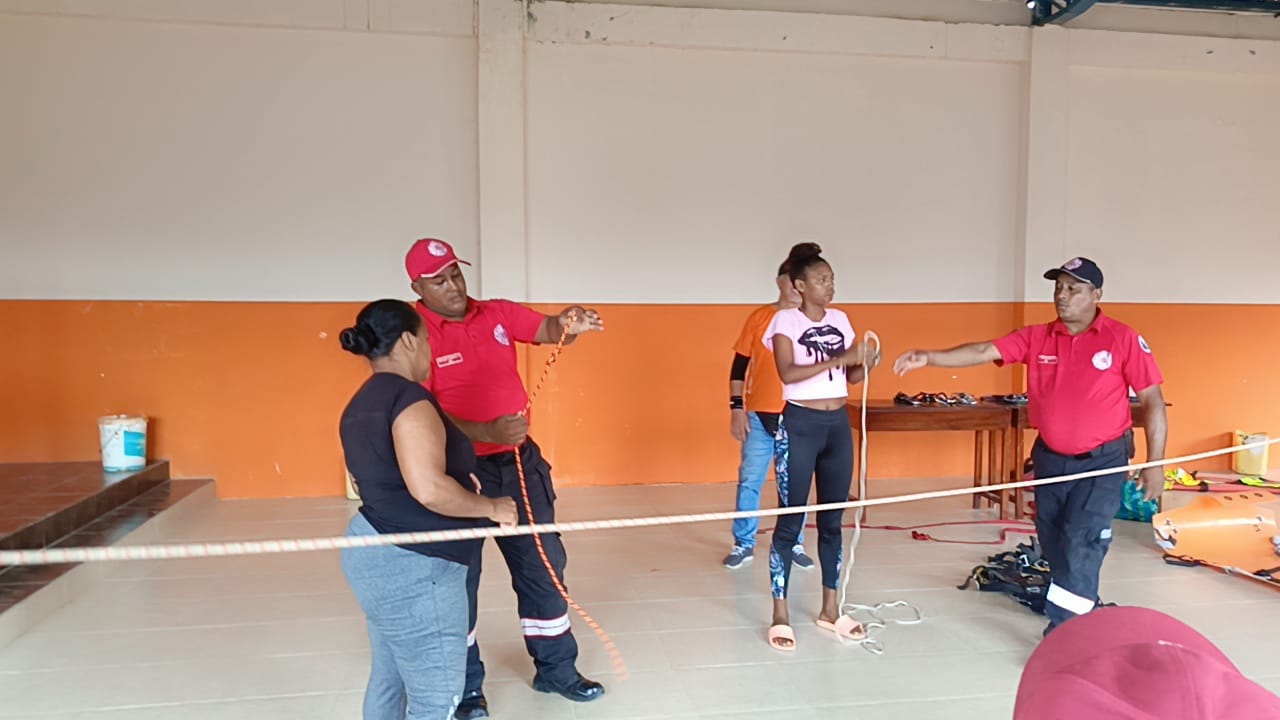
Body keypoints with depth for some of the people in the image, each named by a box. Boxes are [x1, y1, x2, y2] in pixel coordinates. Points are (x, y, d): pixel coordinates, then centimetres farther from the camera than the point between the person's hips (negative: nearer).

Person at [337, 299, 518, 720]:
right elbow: (429, 489, -30)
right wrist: (491, 507, -16)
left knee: (389, 679, 22)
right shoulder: (407, 397, -19)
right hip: (412, 569, -10)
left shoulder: (361, 405, 10)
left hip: (379, 554, 10)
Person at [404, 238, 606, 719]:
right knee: (458, 578, 11)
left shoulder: (499, 314, 3)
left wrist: (572, 324, -29)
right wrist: (487, 433, -32)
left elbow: (548, 330, -5)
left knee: (543, 564, 13)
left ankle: (556, 669, 31)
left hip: (518, 461, 5)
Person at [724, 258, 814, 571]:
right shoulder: (758, 317, 1)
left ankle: (794, 545, 22)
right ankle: (743, 544, 18)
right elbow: (740, 364, 3)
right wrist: (736, 407, -4)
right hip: (759, 415, 0)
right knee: (749, 481, 5)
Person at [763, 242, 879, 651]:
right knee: (790, 521, -1)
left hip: (838, 424, 5)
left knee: (832, 520, 11)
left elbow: (850, 379, 11)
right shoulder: (786, 320, -6)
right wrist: (839, 358, -24)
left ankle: (830, 609, 22)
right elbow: (788, 373, -20)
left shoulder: (840, 320, 10)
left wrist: (866, 366, -10)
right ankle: (780, 615, 8)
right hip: (800, 425, -5)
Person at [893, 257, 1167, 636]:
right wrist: (930, 357, -27)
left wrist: (1155, 463, -8)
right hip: (1050, 459, 4)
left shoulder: (1123, 338, -9)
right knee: (1054, 546, 12)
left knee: (1080, 545, -10)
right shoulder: (1036, 338, -1)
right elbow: (982, 352, -11)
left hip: (1102, 462, -4)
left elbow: (1153, 400, -6)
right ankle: (1086, 614, 32)